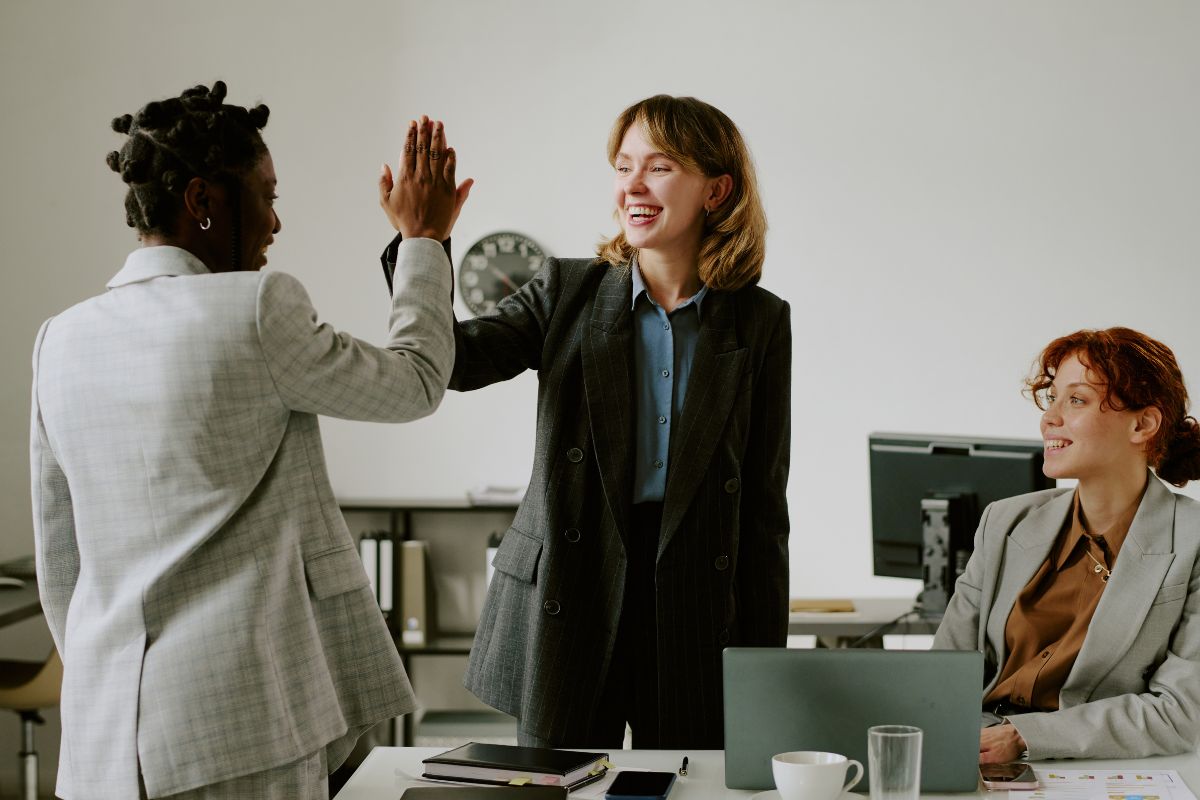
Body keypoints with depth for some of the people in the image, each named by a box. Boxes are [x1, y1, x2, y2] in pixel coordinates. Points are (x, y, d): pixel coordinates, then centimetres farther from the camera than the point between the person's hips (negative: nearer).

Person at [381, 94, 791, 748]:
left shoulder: (759, 321, 3)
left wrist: (764, 666, 2)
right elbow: (453, 359, -11)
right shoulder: (567, 291, 4)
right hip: (569, 607, 0)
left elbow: (765, 503, 4)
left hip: (695, 614, 0)